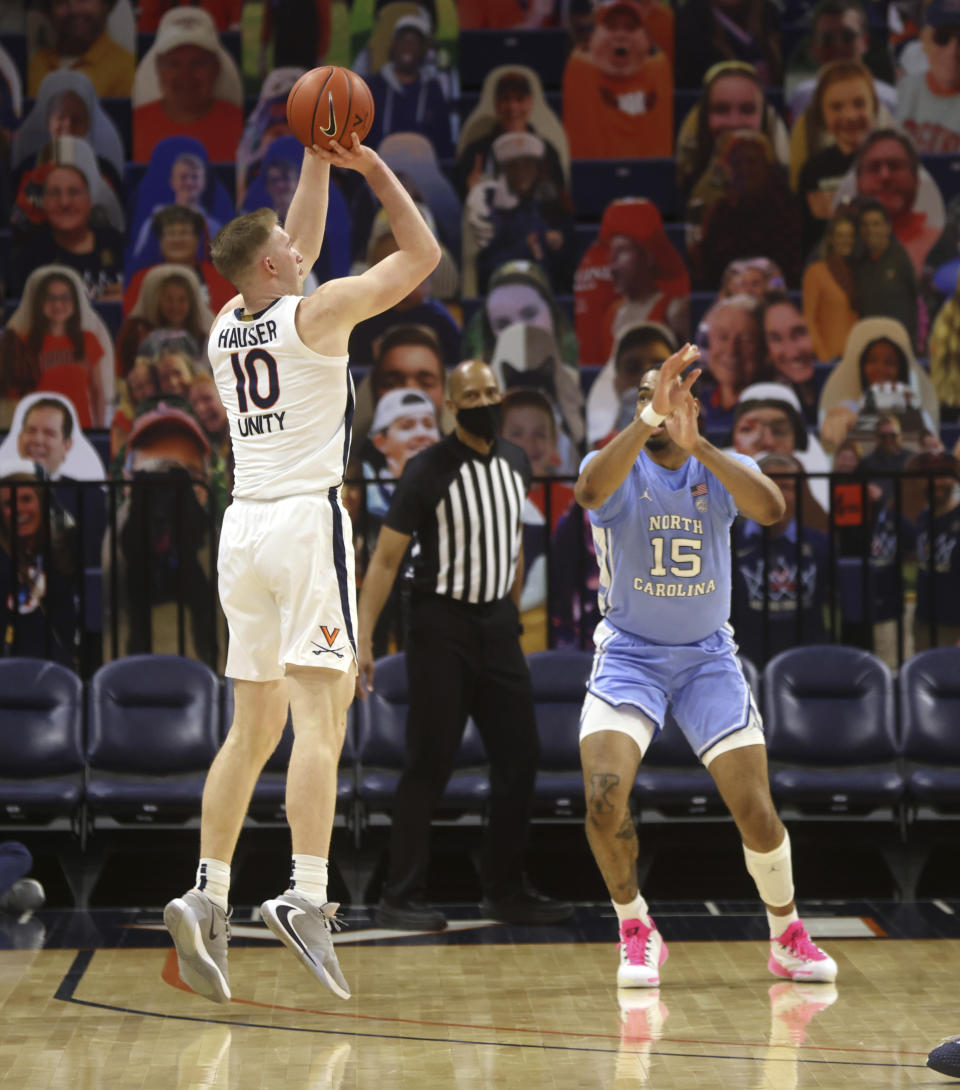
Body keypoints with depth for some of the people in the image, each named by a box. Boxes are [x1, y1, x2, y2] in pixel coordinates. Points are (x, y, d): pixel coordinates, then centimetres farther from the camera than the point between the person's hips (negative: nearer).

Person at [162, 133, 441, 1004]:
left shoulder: (225, 326, 14)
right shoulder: (316, 312, -4)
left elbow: (299, 254, 32)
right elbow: (422, 253, 4)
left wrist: (318, 161, 32)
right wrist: (374, 170, 12)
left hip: (243, 525, 7)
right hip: (306, 517, -7)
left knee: (253, 729, 10)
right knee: (320, 716, -13)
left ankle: (207, 894, 0)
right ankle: (307, 896, -26)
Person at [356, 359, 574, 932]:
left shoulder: (515, 463, 6)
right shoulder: (428, 471, -13)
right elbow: (386, 559, -13)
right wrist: (363, 639, -19)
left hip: (498, 626, 6)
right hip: (442, 627, -6)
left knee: (520, 757, 6)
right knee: (430, 764, -5)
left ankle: (506, 891, 17)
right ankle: (401, 899, 2)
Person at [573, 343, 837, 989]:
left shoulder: (723, 470, -3)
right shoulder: (621, 469, -8)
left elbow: (772, 510, -27)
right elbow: (591, 491, -35)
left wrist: (696, 445, -37)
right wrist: (648, 415, -45)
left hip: (708, 657, 1)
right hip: (629, 654, -1)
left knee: (756, 811, -6)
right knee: (604, 796, -22)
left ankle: (788, 937, 20)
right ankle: (637, 931, 1)